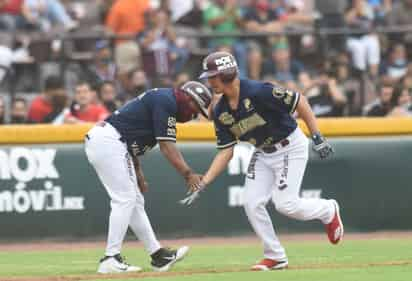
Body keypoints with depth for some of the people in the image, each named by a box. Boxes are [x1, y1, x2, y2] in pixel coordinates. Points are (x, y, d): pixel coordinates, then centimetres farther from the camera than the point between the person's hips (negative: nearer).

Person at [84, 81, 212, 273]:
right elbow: (166, 146, -15)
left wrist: (137, 173, 15)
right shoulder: (167, 101, -9)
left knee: (134, 200, 12)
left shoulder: (159, 98, 21)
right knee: (124, 199, -10)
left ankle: (158, 255, 15)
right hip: (109, 141, -11)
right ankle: (110, 259, -12)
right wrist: (187, 174, -17)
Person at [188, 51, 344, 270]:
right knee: (252, 203, -3)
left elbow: (299, 102, -20)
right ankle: (275, 257, 11)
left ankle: (328, 211, 15)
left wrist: (317, 137, -20)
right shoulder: (220, 111, -4)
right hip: (263, 153, 7)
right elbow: (226, 152, 0)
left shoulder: (258, 92, -27)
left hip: (290, 147, -7)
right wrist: (203, 182, -10)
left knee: (286, 204, -14)